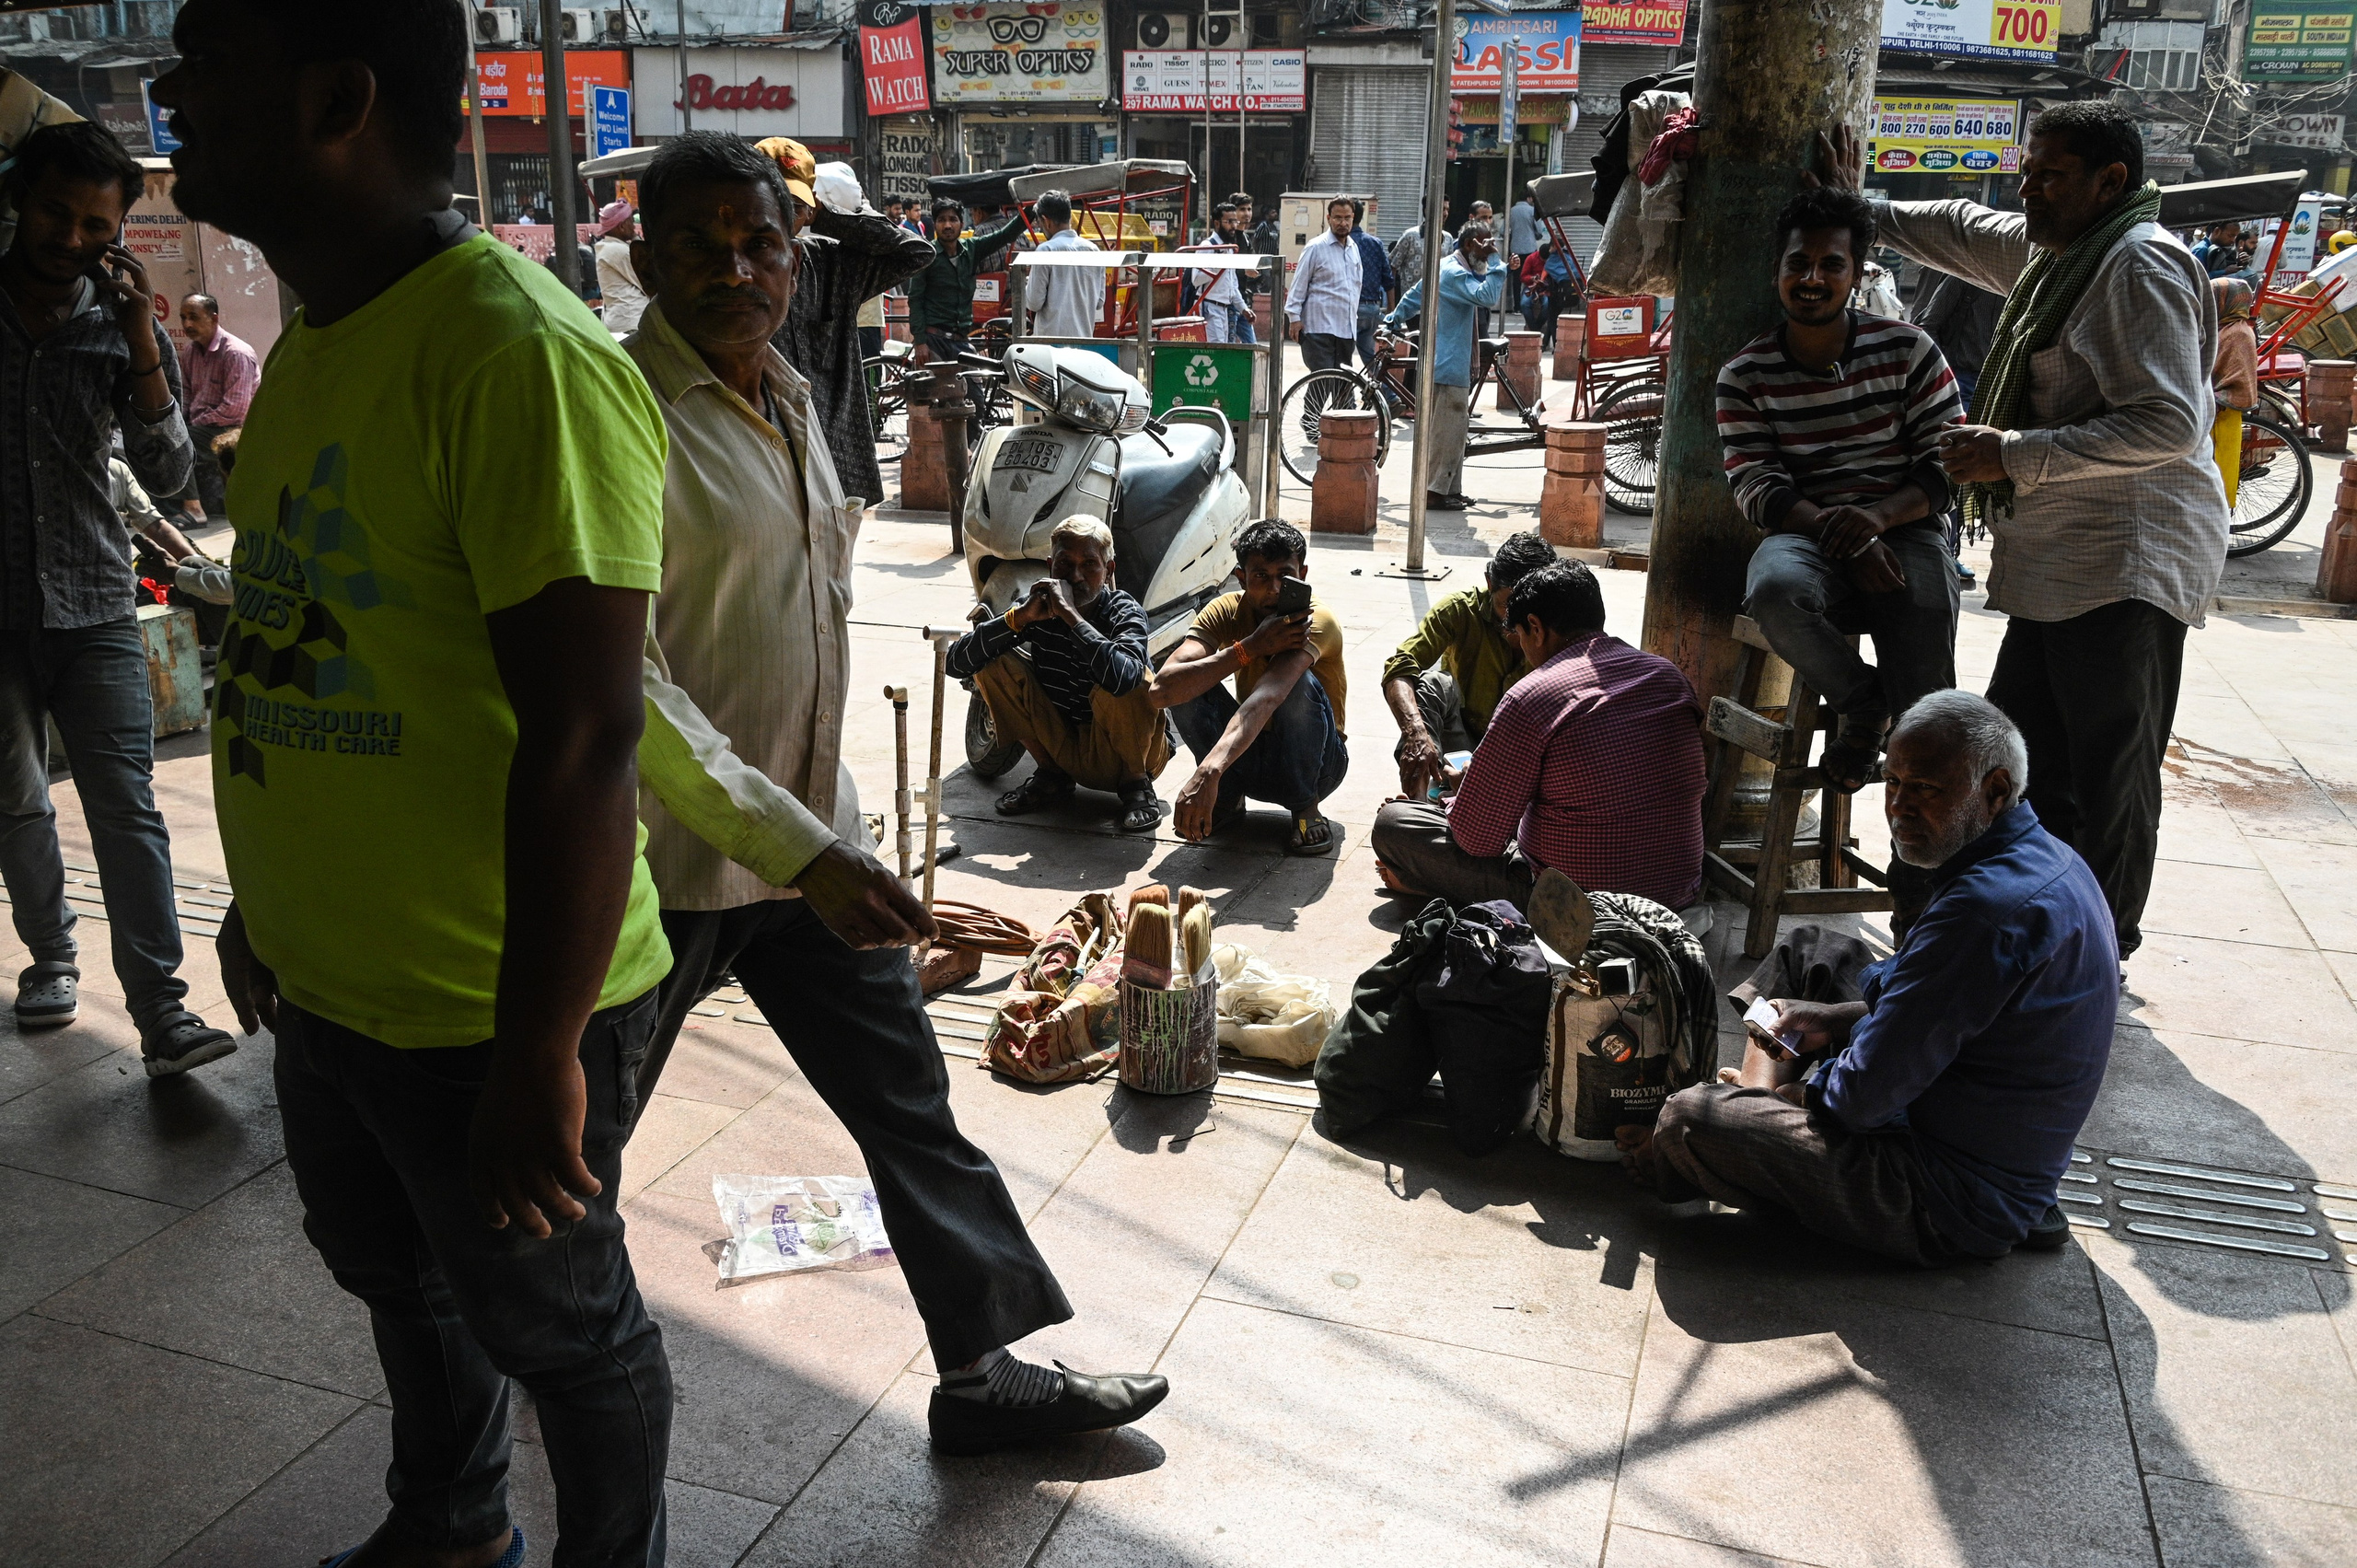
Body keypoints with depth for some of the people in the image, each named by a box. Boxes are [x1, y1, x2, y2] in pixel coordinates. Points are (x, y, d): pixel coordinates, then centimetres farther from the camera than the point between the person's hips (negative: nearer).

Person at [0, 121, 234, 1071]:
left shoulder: (122, 330, 2)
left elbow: (167, 477, -7)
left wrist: (140, 341, -14)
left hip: (93, 608, -1)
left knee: (125, 806, -7)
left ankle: (161, 1011, -7)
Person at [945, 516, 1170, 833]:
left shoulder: (1123, 612, -18)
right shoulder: (1040, 609, -8)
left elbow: (1122, 675, -43)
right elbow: (956, 662, -15)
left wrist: (1069, 613, -37)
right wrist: (1020, 617, -26)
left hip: (1128, 752, -4)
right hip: (1068, 748, 4)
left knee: (1121, 686, -35)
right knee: (994, 663, -10)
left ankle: (1136, 782, -6)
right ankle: (1051, 774, 5)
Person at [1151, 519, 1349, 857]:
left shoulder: (1316, 621, -25)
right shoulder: (1226, 611, -12)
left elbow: (1266, 698, -45)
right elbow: (1163, 691, -28)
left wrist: (1208, 771, -61)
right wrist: (1251, 647, -35)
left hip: (1316, 762, -3)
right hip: (1250, 755, 3)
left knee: (1300, 683, -33)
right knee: (1189, 682, -21)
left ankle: (1305, 807, -12)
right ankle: (1228, 797, -4)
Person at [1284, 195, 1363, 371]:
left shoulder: (1354, 248, 16)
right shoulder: (1316, 248, -4)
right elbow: (1299, 284, -4)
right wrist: (1294, 317, -8)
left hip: (1346, 328, 7)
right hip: (1320, 327, -7)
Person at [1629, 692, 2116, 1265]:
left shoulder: (1991, 907, -31)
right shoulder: (2047, 858, 2)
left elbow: (1861, 1098, -26)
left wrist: (1769, 1089, -6)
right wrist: (1836, 1020, 8)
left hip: (1960, 1201, -11)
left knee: (1690, 1119, -18)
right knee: (1808, 947, 20)